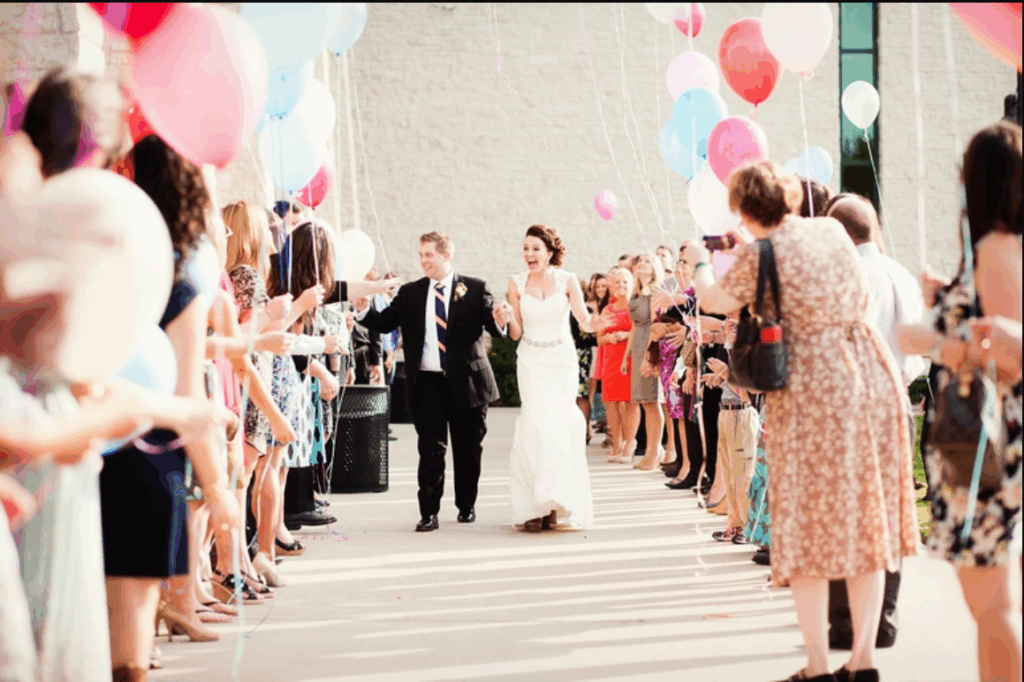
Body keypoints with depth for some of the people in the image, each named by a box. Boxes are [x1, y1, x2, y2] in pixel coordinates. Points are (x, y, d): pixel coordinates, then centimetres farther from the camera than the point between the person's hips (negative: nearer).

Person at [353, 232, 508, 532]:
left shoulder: (475, 289, 1)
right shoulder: (410, 293, 7)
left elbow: (493, 326, -6)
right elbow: (385, 323, 3)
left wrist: (500, 322, -29)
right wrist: (364, 311, -15)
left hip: (466, 381, -1)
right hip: (428, 383, 1)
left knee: (468, 450, 11)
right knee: (431, 451, -2)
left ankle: (467, 506, 28)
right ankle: (429, 513, 0)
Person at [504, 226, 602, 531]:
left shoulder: (567, 280, -1)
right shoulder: (517, 283, 1)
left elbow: (584, 321, -5)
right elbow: (516, 333, 3)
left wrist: (595, 322, -27)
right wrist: (508, 319, -18)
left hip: (563, 360, 0)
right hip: (531, 361, 0)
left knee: (560, 425, -2)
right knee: (539, 423, -13)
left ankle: (556, 503, 5)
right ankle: (535, 506, -11)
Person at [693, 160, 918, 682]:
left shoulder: (759, 255, -11)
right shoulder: (831, 230, 6)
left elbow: (711, 302, 6)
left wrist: (702, 262, 27)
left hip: (811, 389, -6)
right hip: (870, 377, 6)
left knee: (810, 527, 5)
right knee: (866, 523, 11)